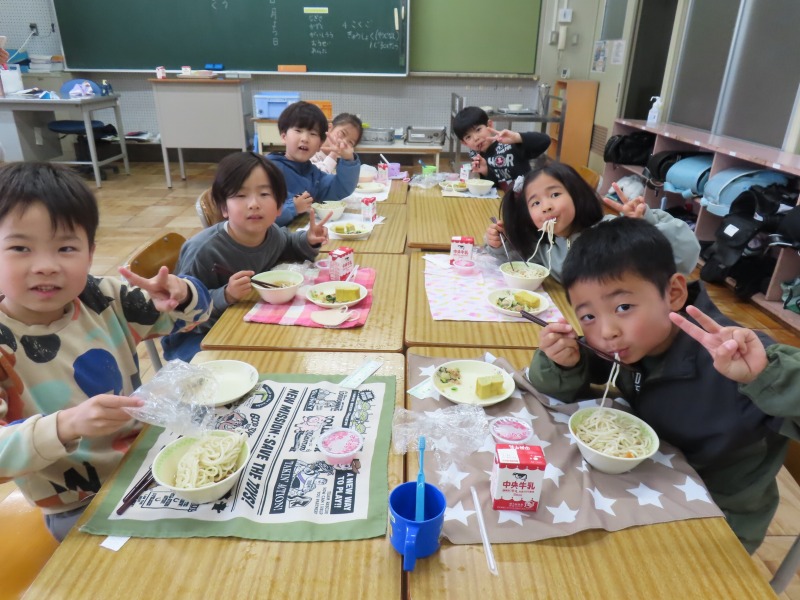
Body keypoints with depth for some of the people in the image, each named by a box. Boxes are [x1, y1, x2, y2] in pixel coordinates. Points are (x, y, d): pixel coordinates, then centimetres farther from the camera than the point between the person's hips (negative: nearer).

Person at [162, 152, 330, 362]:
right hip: (196, 336, -6)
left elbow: (288, 243, 18)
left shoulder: (273, 233, -8)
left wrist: (308, 241, -2)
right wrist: (226, 296, -36)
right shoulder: (203, 250, -28)